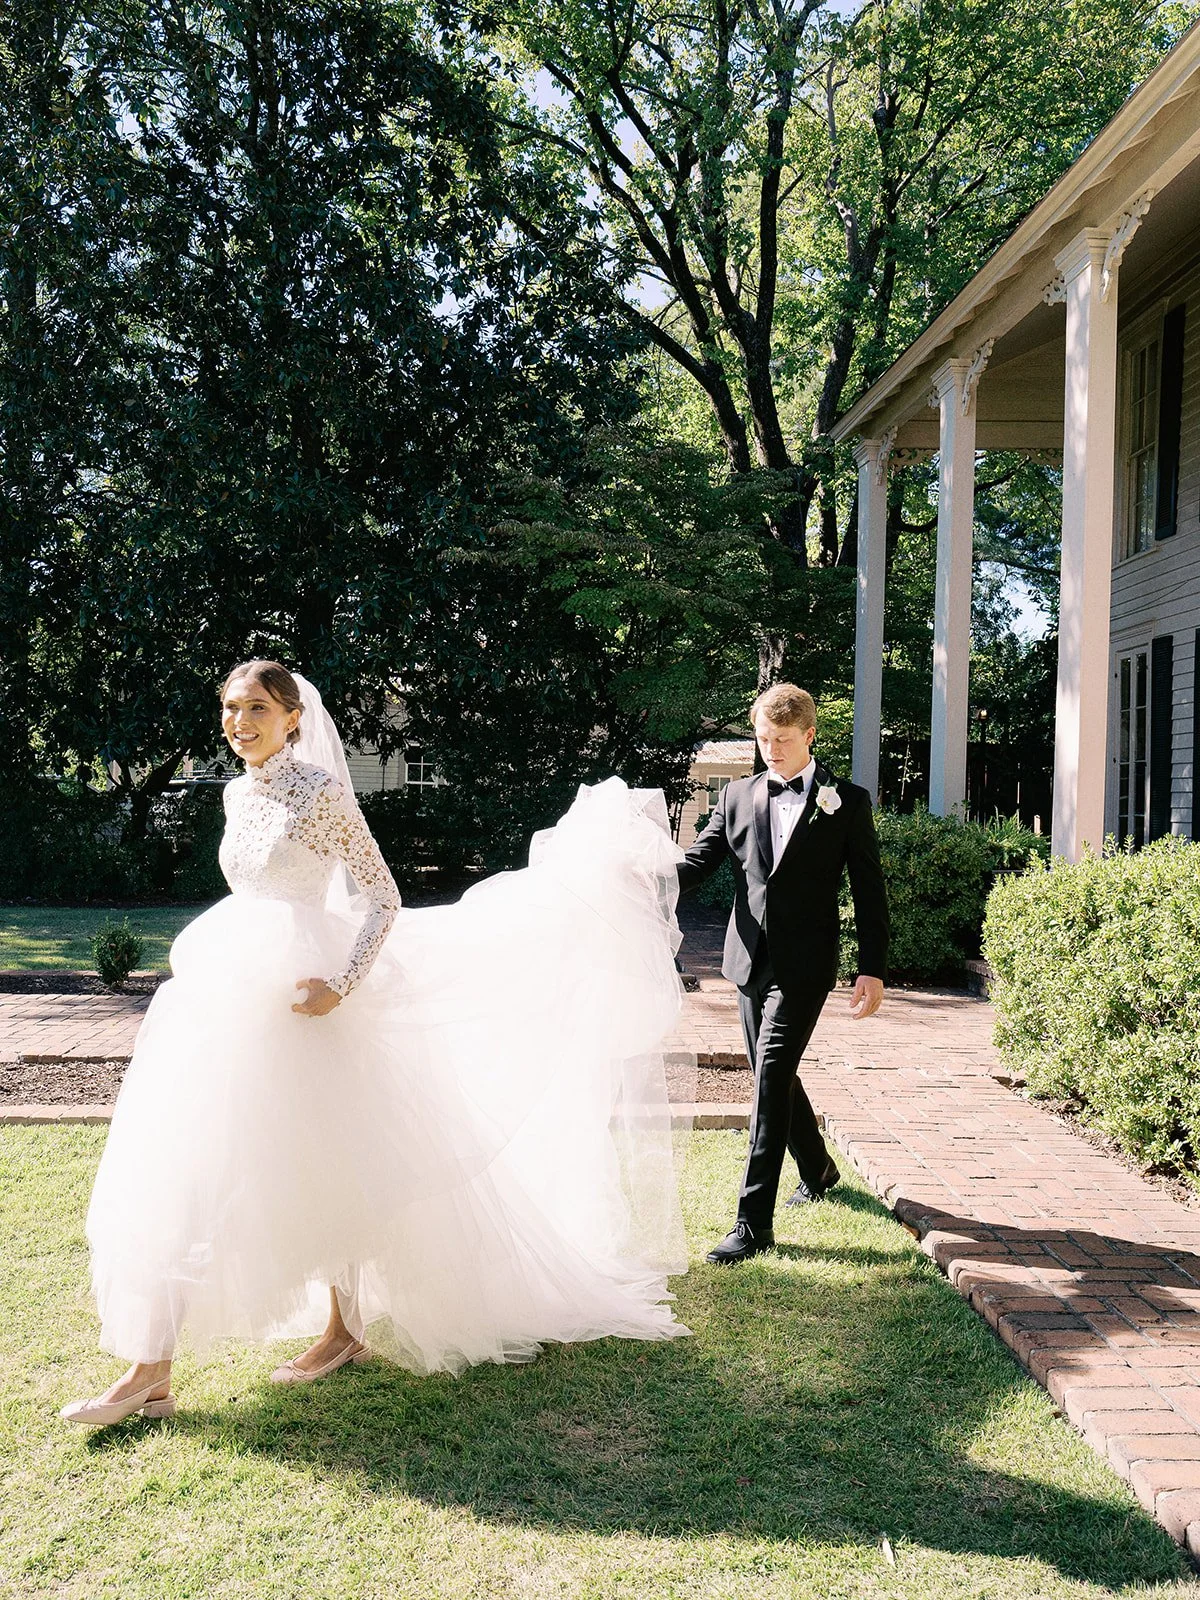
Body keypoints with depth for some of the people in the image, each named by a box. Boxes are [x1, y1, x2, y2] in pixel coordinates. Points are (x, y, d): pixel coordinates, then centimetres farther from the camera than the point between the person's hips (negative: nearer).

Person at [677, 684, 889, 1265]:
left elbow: (869, 891, 1)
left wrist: (873, 971, -4)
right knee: (774, 1076, 16)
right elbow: (698, 863, 2)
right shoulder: (737, 796, 9)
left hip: (804, 964, -5)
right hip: (751, 960, 5)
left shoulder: (847, 802, 0)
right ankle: (817, 1169, 42)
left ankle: (754, 1221, -12)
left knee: (771, 1075, -14)